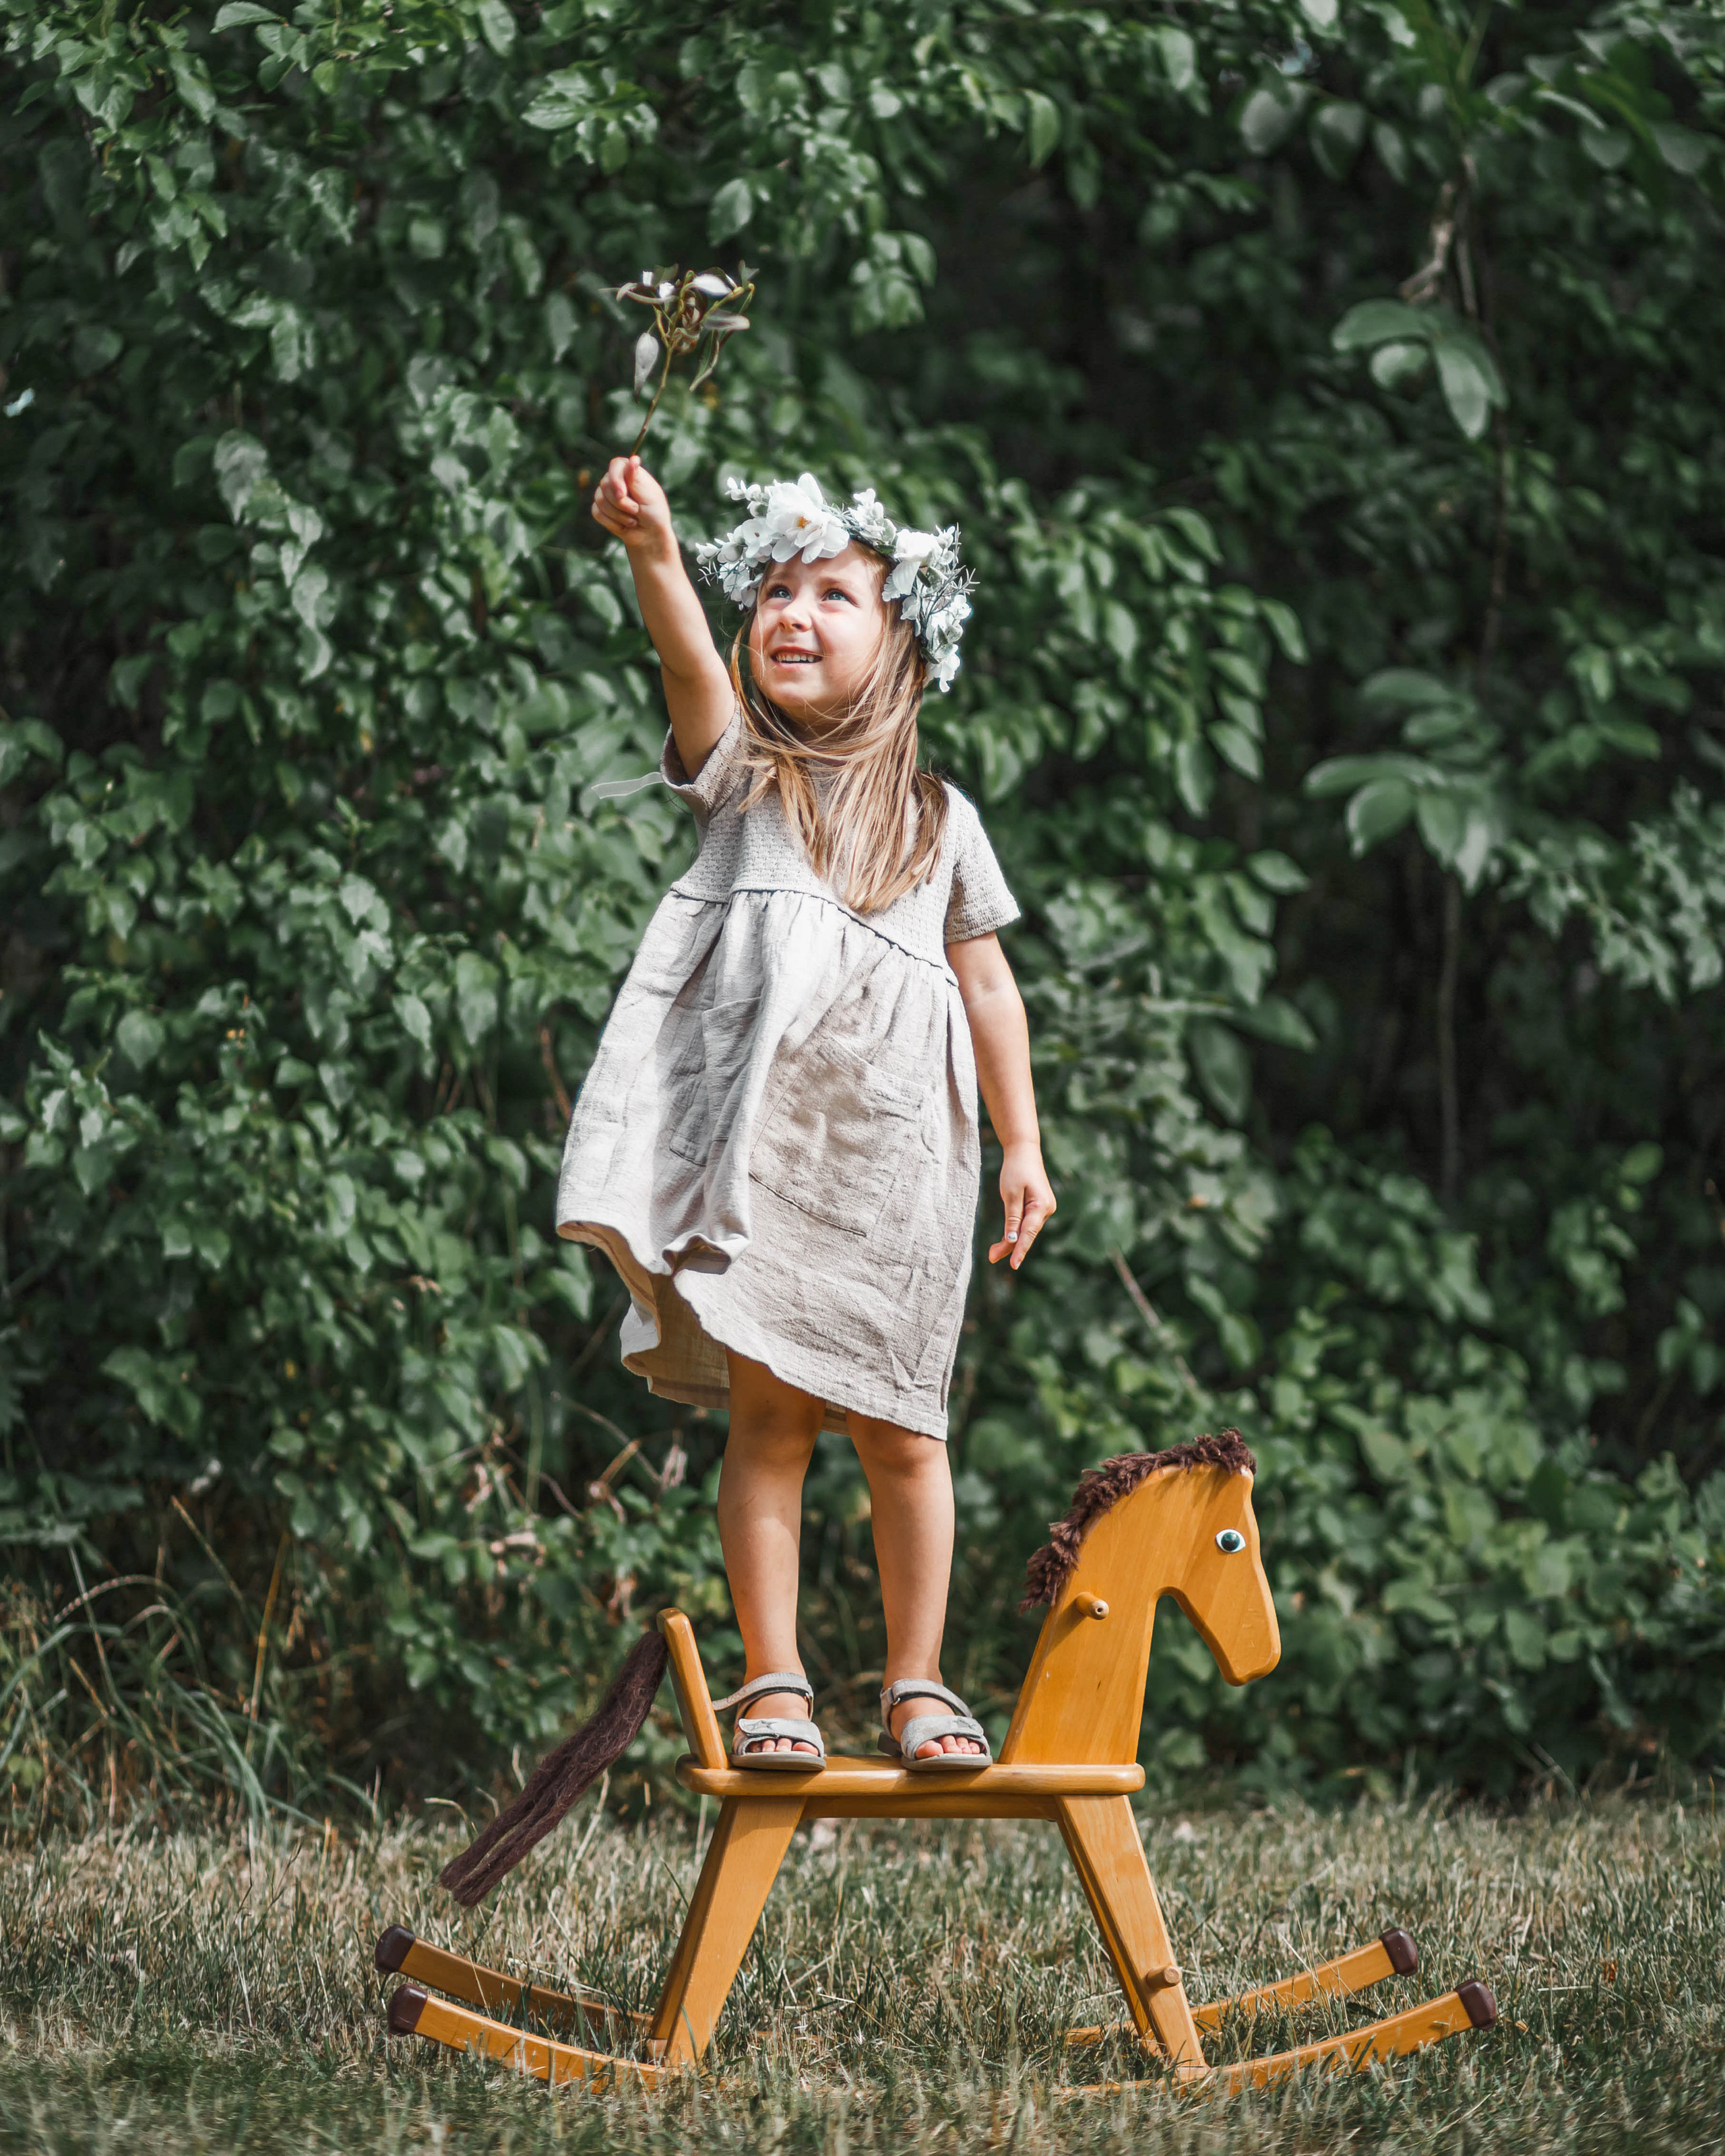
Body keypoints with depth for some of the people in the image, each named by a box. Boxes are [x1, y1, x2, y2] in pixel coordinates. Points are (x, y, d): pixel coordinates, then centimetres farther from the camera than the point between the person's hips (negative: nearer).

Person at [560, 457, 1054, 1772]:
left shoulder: (939, 820, 16)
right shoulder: (740, 771, 9)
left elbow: (988, 986, 17)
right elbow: (691, 660, -11)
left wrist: (1022, 1146, 10)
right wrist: (655, 553, -31)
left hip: (894, 1157, 2)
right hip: (759, 1141, -2)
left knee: (897, 1425, 5)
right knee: (770, 1413, -3)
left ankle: (918, 1685, 14)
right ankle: (775, 1685, 2)